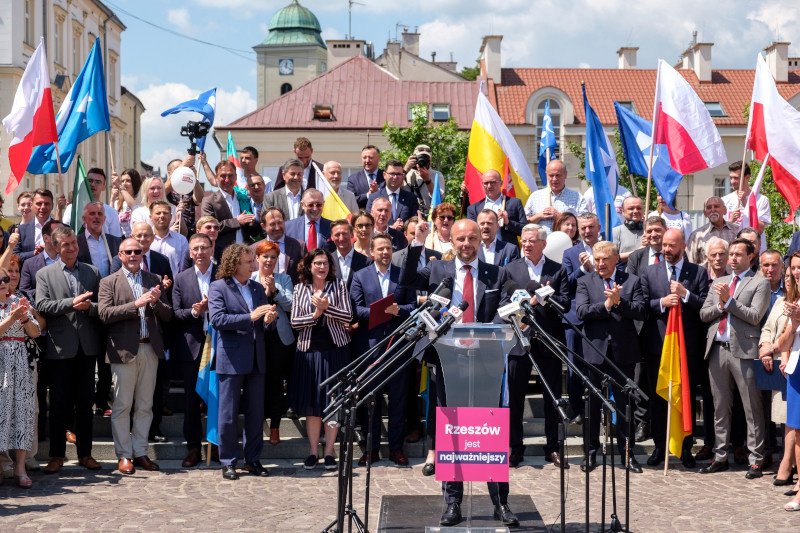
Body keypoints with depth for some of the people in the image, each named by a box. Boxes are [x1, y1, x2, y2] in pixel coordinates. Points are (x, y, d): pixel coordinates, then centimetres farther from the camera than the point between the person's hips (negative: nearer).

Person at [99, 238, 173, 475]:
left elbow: (168, 315, 9)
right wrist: (136, 304, -18)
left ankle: (140, 452, 16)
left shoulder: (154, 280, 13)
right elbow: (104, 314, -11)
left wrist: (156, 302, -11)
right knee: (122, 406, 0)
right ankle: (124, 455, 8)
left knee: (145, 406, 8)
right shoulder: (109, 282, 3)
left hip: (150, 349, 4)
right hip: (124, 350, -3)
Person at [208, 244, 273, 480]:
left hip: (256, 359, 6)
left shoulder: (258, 289, 13)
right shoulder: (218, 288, -4)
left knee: (256, 412, 9)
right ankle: (228, 462, 10)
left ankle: (253, 458, 19)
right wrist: (251, 317, -23)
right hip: (232, 360, -5)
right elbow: (217, 319, -18)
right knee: (228, 414, 1)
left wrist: (269, 319, -6)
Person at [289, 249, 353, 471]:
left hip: (335, 349, -1)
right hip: (309, 349, 1)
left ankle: (329, 451, 8)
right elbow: (294, 321, 0)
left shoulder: (338, 286, 4)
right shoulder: (300, 289, 6)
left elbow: (348, 317, -5)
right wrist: (315, 314, -13)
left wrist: (326, 307, -16)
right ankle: (313, 451, 10)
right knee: (311, 402, 2)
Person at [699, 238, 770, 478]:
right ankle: (720, 456, 17)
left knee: (752, 408, -2)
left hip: (744, 350, -5)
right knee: (720, 407, 10)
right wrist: (720, 305, -5)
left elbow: (755, 316, -10)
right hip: (718, 348, 5)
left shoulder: (760, 283, 2)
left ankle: (755, 460, 2)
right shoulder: (718, 283, 19)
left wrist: (728, 301, -11)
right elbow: (703, 314, 13)